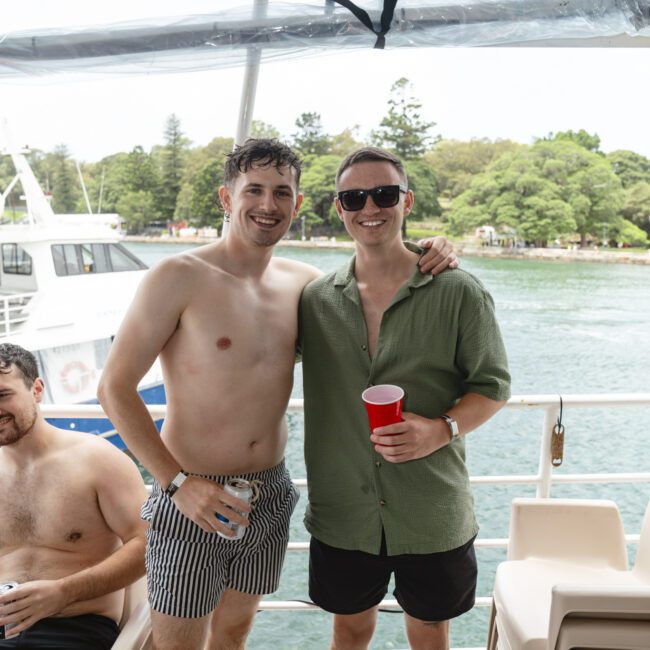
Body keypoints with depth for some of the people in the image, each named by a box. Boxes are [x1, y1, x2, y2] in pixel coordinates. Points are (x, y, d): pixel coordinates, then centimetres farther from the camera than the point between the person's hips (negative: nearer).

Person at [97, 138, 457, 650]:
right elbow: (115, 387, -12)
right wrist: (177, 482, -18)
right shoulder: (180, 278, -14)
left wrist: (421, 264, -6)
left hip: (271, 495, 5)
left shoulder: (302, 282, 2)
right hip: (192, 497, -4)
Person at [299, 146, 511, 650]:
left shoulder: (459, 292, -9)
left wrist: (441, 429, -21)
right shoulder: (317, 299, -1)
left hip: (434, 517, -1)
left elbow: (493, 384, -5)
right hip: (342, 511, 2)